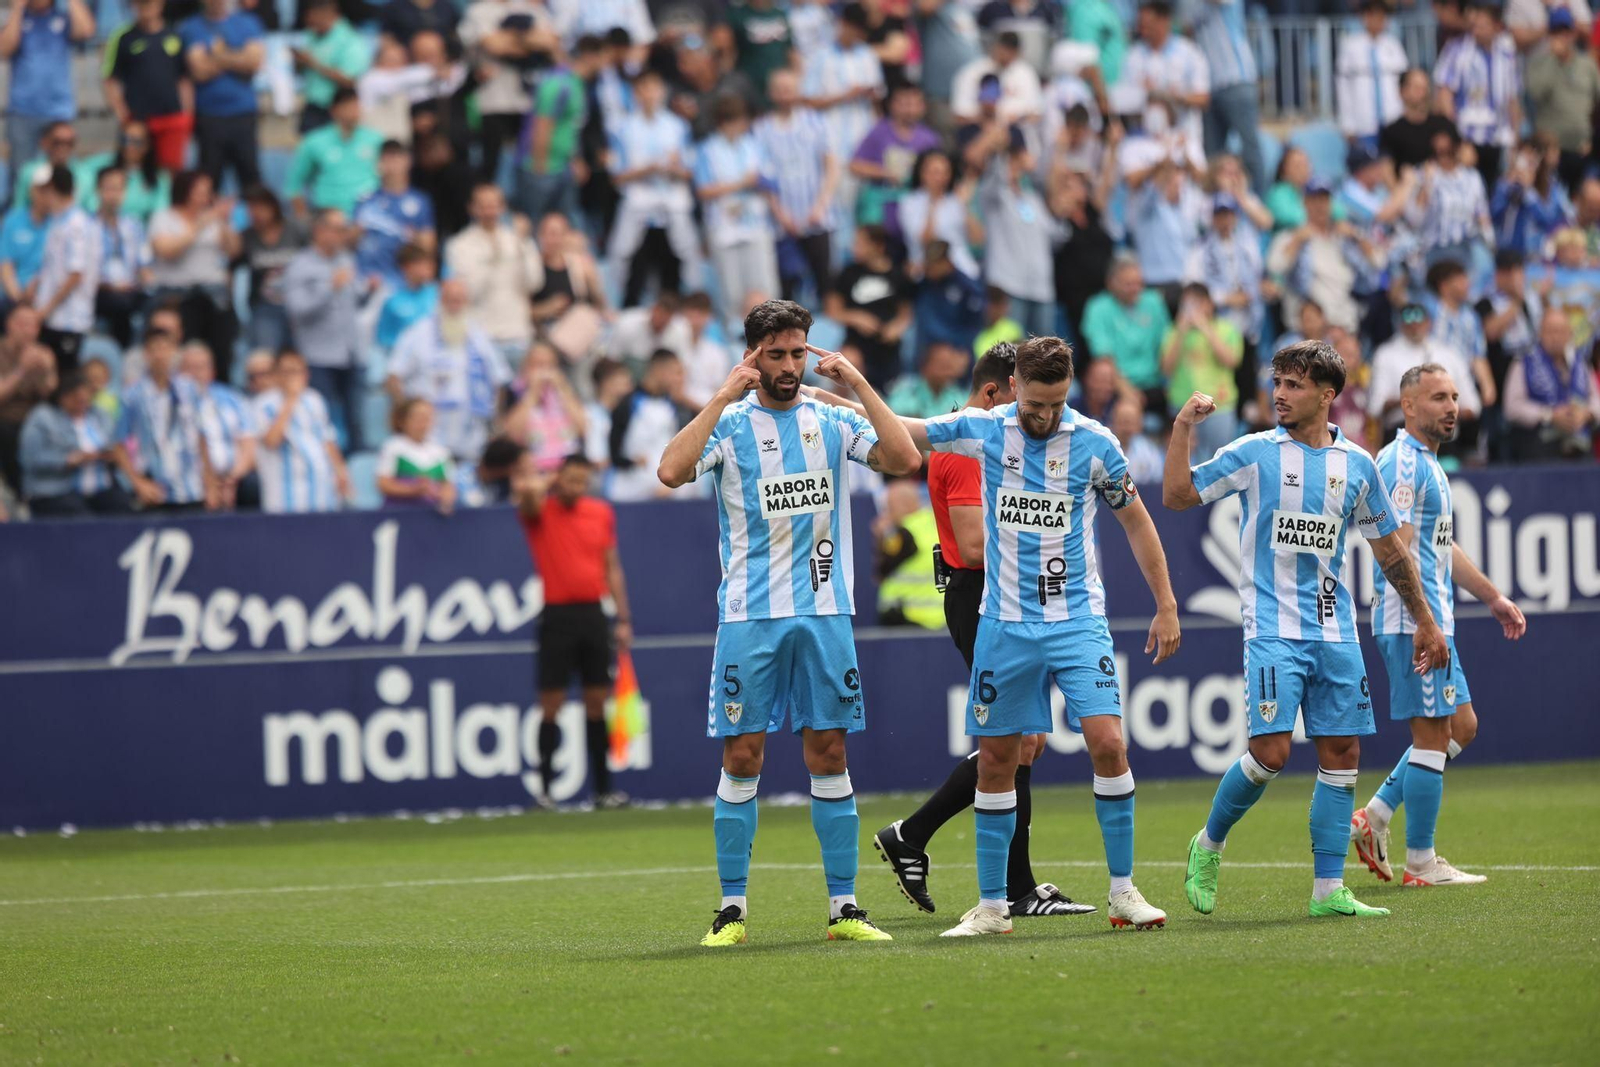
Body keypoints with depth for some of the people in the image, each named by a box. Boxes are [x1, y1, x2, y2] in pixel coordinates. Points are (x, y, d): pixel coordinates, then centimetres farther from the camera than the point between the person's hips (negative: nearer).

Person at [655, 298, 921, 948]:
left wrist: (858, 385, -9)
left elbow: (905, 460, -7)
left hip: (825, 612, 2)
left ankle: (843, 907, 7)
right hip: (749, 614, -2)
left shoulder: (833, 422, 8)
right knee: (741, 755, -2)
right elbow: (671, 472, -18)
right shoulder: (730, 425, 1)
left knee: (829, 753, 3)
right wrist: (723, 398, -16)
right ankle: (732, 908, 4)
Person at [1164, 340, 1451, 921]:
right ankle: (1208, 845, 9)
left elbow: (1390, 549, 17)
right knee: (1270, 751, -14)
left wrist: (1425, 621, 19)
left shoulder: (1357, 464, 8)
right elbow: (1177, 495, -2)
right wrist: (1183, 426, -13)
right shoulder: (1254, 453, 0)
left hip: (1335, 631, 4)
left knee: (1342, 753, 0)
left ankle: (1328, 890, 5)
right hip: (1272, 629, -4)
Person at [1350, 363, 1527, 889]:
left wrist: (1493, 597, 31)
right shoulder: (1402, 463, -14)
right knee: (1432, 734, -7)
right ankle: (1421, 863, -1)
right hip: (1412, 622, -10)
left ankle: (1375, 816, 14)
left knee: (1460, 726, 13)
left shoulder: (1427, 464, 19)